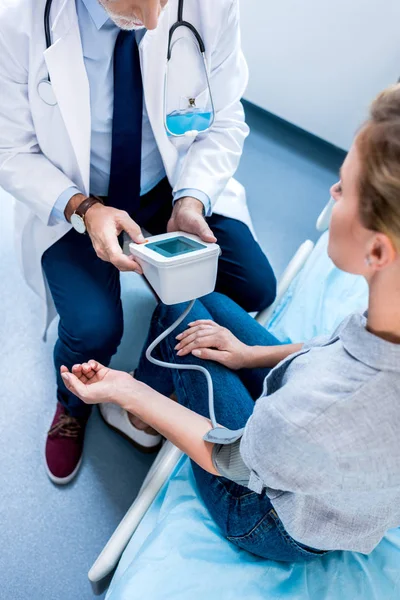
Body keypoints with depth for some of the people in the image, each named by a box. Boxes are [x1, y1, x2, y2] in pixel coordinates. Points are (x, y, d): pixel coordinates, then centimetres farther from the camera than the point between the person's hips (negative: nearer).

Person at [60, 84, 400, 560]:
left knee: (184, 308, 2)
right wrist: (253, 354, 0)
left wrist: (127, 393, -8)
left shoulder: (308, 425, -46)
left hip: (285, 529, -5)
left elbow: (234, 463, -21)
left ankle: (137, 406, 34)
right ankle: (146, 393, 34)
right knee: (203, 301, 6)